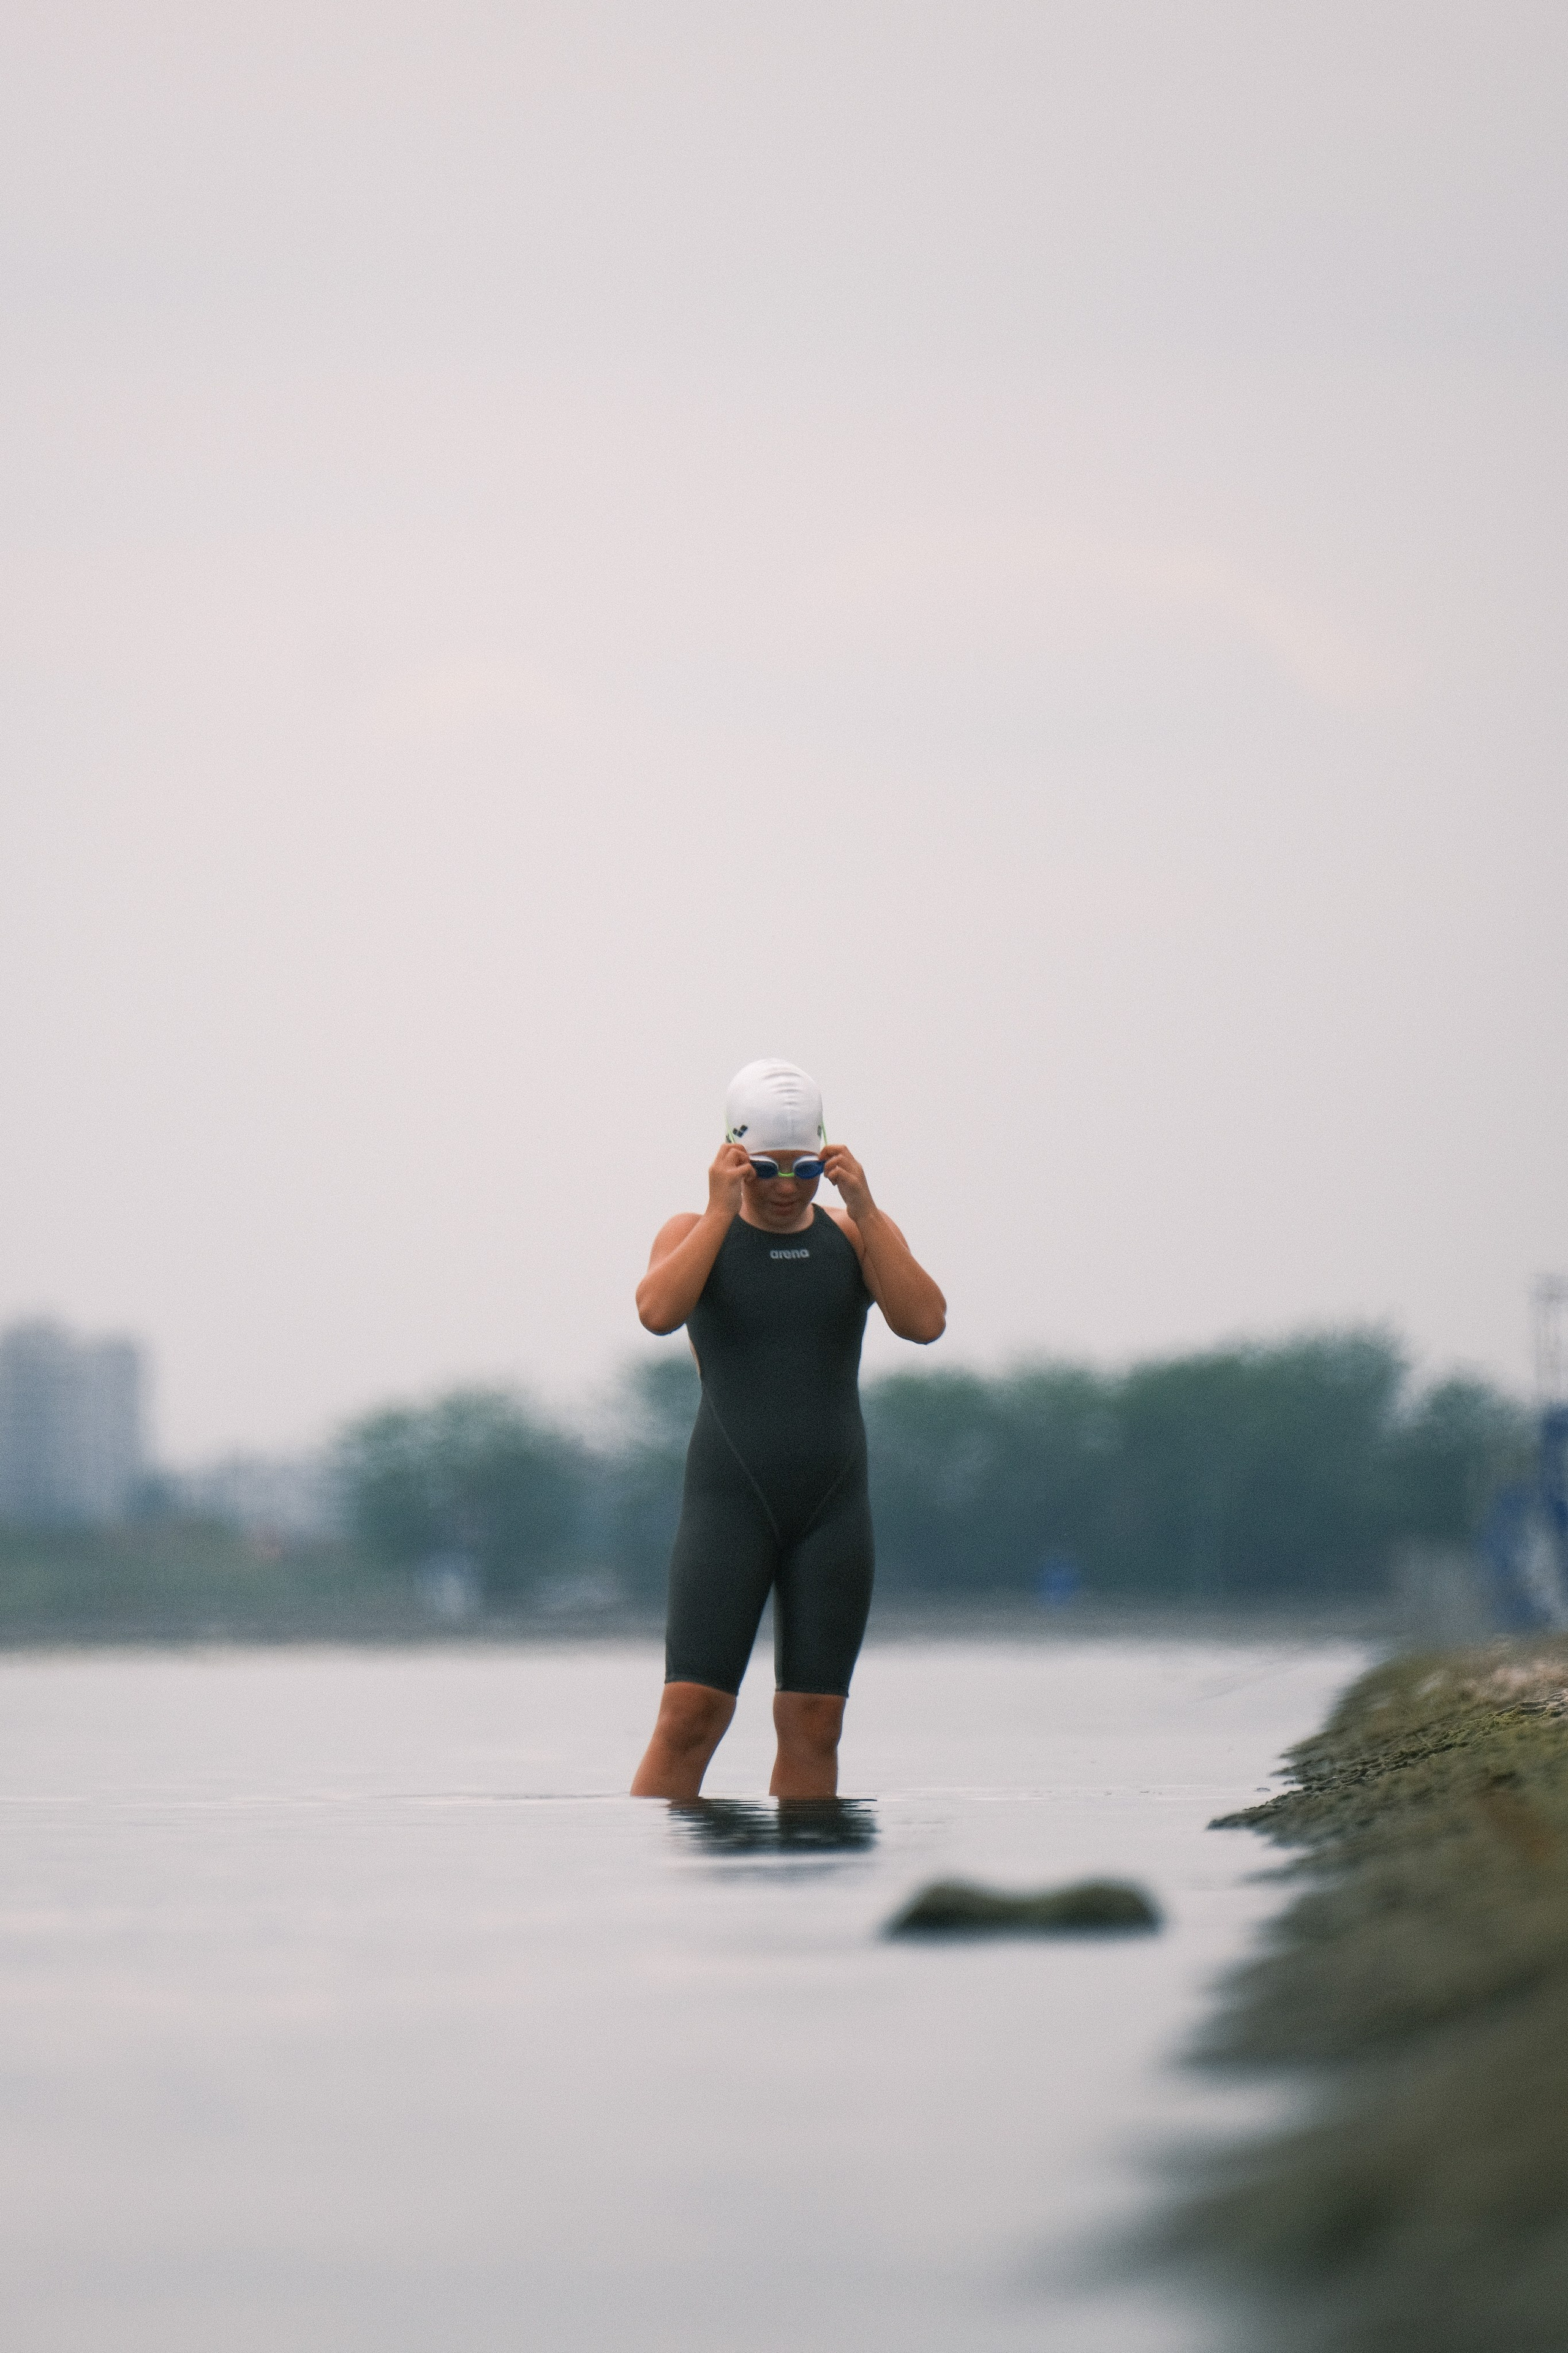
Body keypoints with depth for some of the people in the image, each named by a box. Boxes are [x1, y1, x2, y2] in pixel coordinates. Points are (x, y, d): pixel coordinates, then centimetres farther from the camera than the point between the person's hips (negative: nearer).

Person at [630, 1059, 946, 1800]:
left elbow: (924, 1322, -10)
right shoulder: (696, 1234, 3)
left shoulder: (858, 1235, 8)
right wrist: (722, 1211, -17)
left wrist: (863, 1209, -13)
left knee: (812, 1725, 0)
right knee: (690, 1715, -13)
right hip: (728, 1498, -2)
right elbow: (658, 1311, -18)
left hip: (832, 1505, 3)